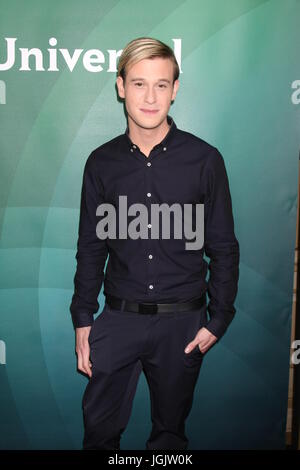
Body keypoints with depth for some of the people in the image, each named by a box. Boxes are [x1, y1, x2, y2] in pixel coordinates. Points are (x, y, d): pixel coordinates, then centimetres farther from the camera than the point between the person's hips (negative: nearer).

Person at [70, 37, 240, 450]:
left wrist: (219, 320, -3)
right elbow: (90, 248, 6)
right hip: (117, 319, 1)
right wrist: (82, 320, 4)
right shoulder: (102, 162, 1)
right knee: (100, 427, 11)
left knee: (171, 428, 17)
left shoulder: (205, 160, -5)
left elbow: (223, 248, 0)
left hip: (182, 322, -1)